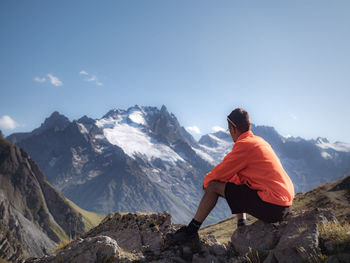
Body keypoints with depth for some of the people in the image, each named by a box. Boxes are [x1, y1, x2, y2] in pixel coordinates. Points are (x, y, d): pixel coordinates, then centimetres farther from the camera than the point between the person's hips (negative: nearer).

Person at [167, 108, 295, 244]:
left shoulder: (245, 144, -14)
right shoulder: (260, 141, 15)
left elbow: (221, 172, -8)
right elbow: (237, 173, 23)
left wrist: (206, 181, 12)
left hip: (272, 207, -9)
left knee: (213, 186, -4)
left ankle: (191, 231, 5)